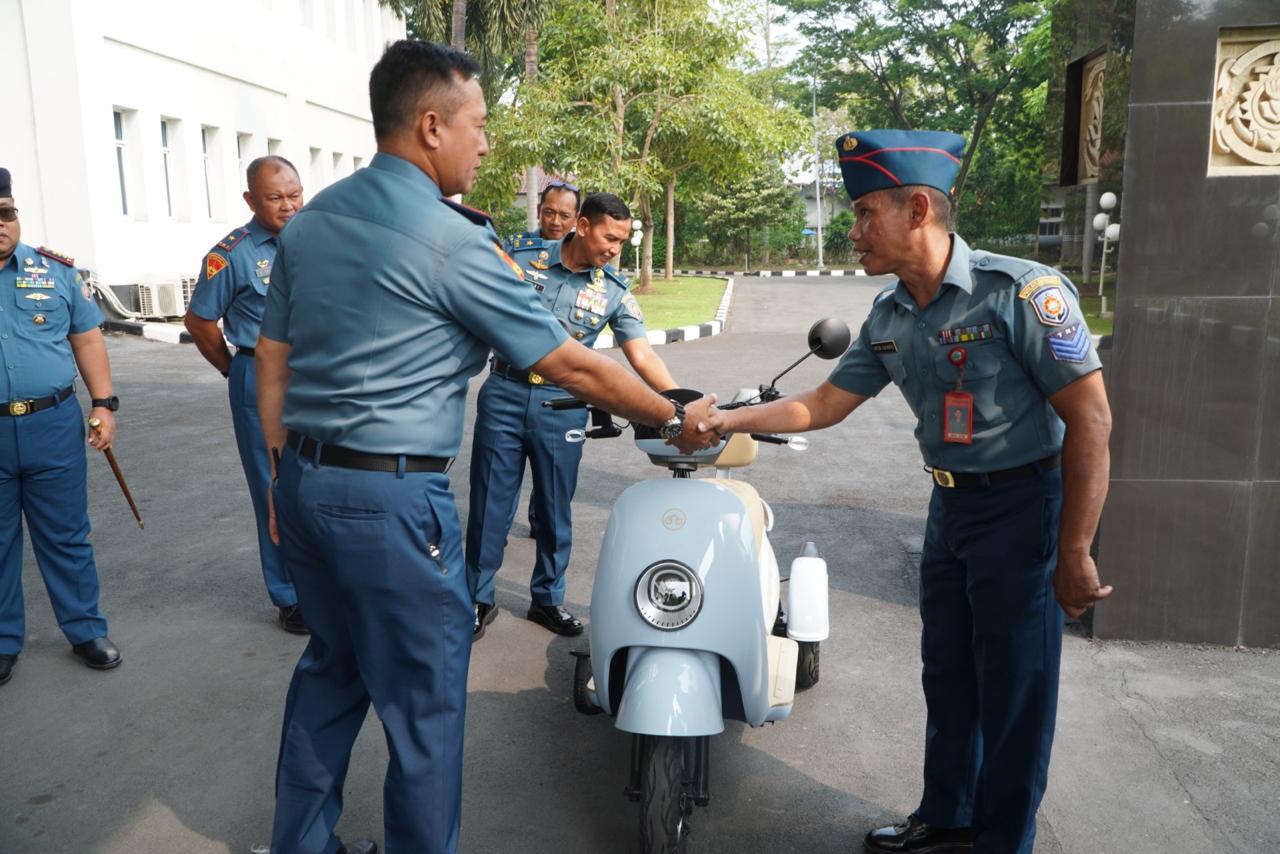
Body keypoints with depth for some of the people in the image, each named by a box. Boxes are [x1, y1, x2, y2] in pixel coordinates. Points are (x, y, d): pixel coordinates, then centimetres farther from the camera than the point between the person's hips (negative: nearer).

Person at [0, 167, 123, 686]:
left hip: (53, 426, 0)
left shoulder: (56, 271, 5)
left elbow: (87, 340, 8)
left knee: (66, 537, 10)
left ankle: (86, 630, 23)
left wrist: (103, 404, 1)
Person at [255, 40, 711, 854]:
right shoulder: (454, 239, -14)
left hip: (305, 482, 8)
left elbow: (273, 357, 13)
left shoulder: (309, 219, 9)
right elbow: (570, 366, -11)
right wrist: (676, 418, 1)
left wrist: (285, 471, 20)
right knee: (424, 698, 8)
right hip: (392, 496, -8)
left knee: (331, 667, 23)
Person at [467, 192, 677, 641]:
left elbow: (642, 355, -7)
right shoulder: (523, 257, -3)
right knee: (490, 503, 5)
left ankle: (548, 598, 28)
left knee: (555, 508, 10)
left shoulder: (615, 291, -1)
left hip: (562, 405, 1)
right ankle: (478, 599, 19)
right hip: (505, 393, -1)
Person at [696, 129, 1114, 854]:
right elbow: (824, 405, 10)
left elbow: (1090, 418, -19)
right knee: (947, 673, 17)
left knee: (1014, 689, 3)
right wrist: (728, 420, 2)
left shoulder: (1023, 291, -19)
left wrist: (1074, 555, -20)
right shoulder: (890, 318, 4)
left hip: (1026, 503, -7)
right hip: (952, 503, 7)